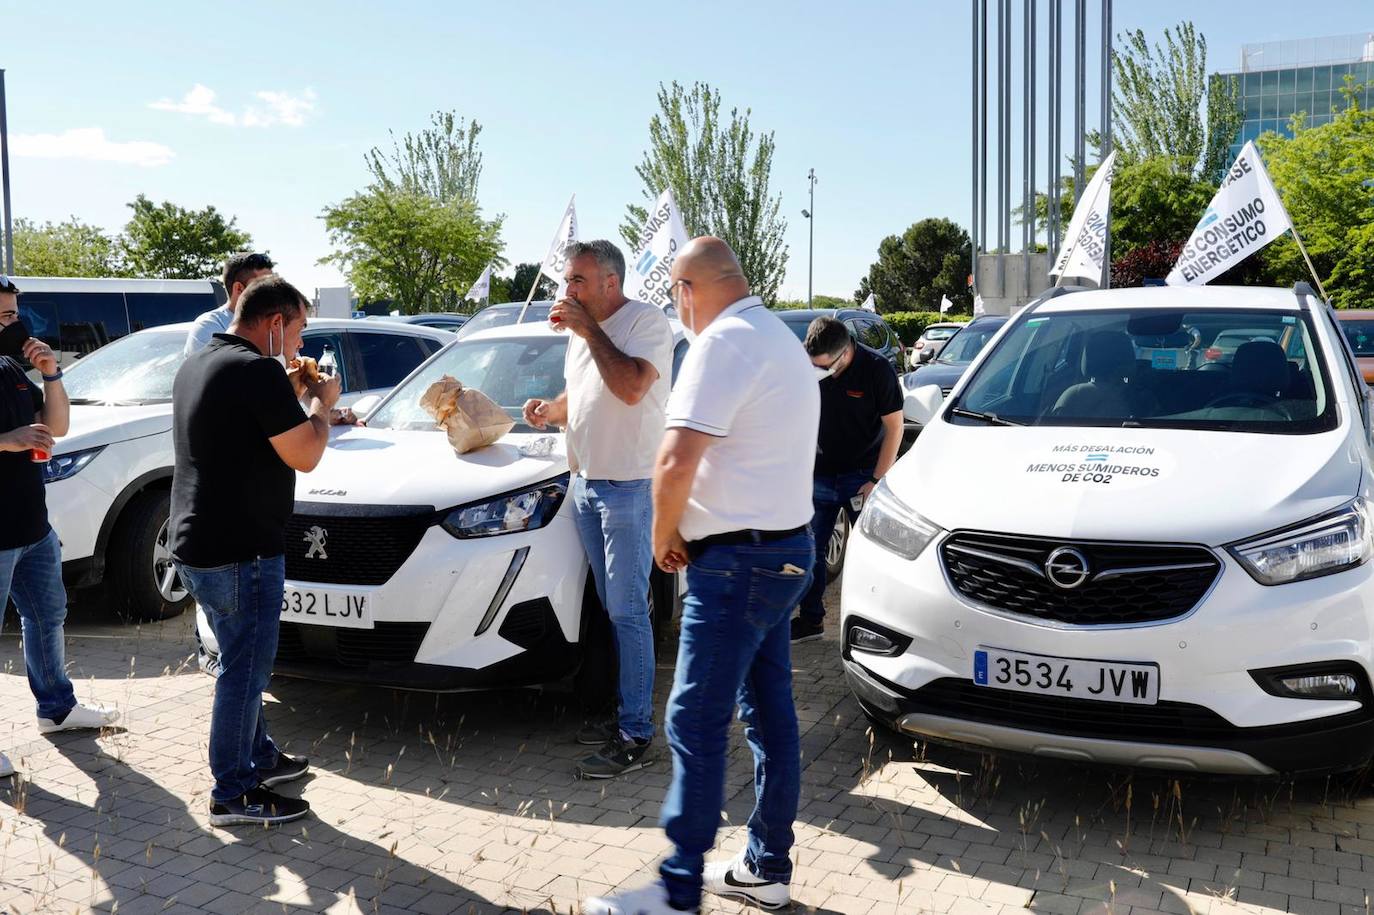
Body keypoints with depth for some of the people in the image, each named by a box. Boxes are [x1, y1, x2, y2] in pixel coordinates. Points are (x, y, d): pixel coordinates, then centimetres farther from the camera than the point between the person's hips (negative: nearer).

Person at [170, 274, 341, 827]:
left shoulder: (197, 366, 13)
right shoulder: (258, 371, -19)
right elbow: (305, 456, -18)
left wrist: (291, 393, 15)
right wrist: (321, 402, -2)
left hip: (198, 546, 10)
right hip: (240, 552, -10)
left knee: (245, 662, 22)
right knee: (244, 670, 0)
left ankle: (258, 756, 35)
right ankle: (233, 794, 10)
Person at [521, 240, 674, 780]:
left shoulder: (645, 321, -11)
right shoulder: (581, 330, 15)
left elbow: (631, 388, -27)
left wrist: (589, 329, -19)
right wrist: (550, 410, 4)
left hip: (628, 486, -8)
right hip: (585, 483, 8)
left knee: (628, 612, -6)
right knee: (614, 609, 13)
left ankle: (635, 737, 0)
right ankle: (628, 713, 24)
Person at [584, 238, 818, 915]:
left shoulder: (724, 343, -16)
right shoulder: (779, 337, 17)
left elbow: (676, 463, -24)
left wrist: (664, 536, -6)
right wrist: (688, 529, 12)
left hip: (738, 562, -10)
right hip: (785, 550, 10)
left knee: (696, 723, -4)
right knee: (770, 715, 14)